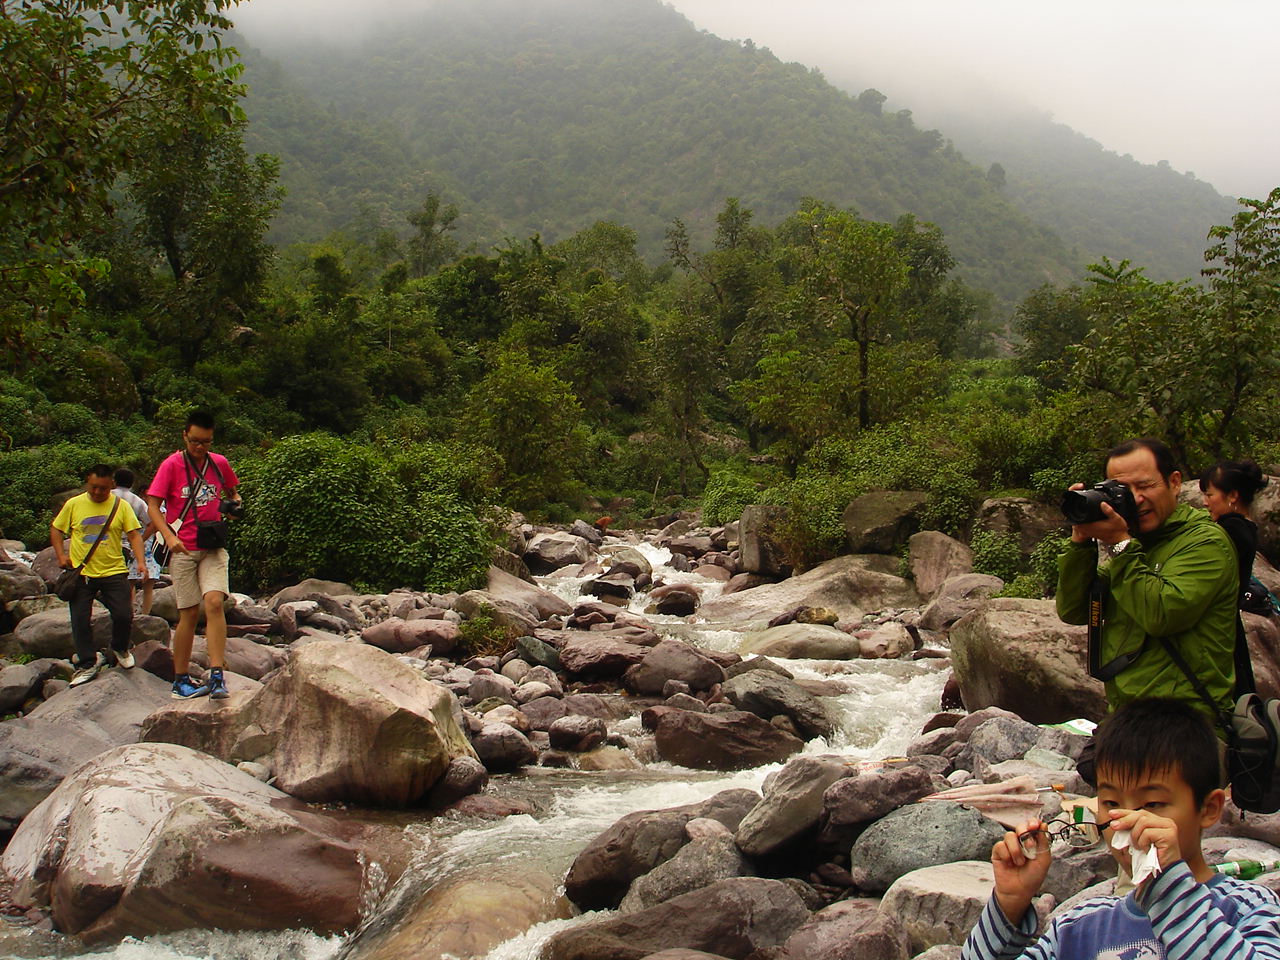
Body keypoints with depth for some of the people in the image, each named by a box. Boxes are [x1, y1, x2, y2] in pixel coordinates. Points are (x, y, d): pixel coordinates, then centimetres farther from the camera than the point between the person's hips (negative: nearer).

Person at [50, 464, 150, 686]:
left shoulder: (121, 506, 1)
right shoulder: (74, 504, 3)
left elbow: (134, 535, -1)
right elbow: (55, 529, 14)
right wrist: (61, 555, 0)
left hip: (114, 571, -1)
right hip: (81, 573, 1)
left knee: (124, 615, -6)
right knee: (80, 620, 0)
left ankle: (120, 649, 24)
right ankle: (87, 664, 15)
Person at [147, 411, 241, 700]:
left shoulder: (219, 463, 7)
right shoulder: (172, 464, -2)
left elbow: (231, 492, 25)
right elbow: (153, 505, -4)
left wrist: (233, 502, 0)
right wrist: (169, 536, -19)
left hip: (213, 547, 2)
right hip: (182, 549, -2)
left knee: (214, 602, -17)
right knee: (189, 613, 0)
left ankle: (216, 675, -17)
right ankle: (181, 680, 13)